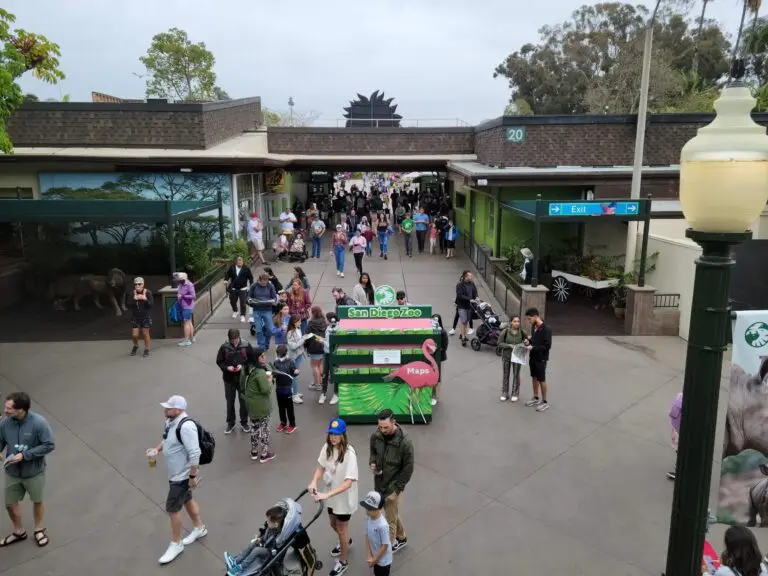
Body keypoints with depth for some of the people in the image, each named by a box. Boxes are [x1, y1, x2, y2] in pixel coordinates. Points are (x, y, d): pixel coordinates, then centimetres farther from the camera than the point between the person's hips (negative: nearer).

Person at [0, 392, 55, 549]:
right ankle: (19, 532, 46)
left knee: (37, 501, 18)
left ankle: (39, 530, 44)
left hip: (34, 472, -4)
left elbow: (49, 445, -22)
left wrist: (24, 455, -26)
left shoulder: (39, 423, -28)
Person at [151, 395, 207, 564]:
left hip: (182, 475, -9)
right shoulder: (171, 421, -1)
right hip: (176, 473, 9)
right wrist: (157, 448, 0)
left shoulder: (186, 426, -32)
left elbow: (194, 454, -30)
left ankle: (176, 544, 21)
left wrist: (193, 477, -25)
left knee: (172, 508, 2)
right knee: (187, 499, 24)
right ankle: (199, 528, 44)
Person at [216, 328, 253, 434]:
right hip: (229, 379, 0)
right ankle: (230, 423, 31)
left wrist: (243, 366, -18)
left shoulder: (246, 345, -11)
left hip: (243, 378, 0)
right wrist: (226, 367, -19)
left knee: (244, 401, 12)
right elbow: (219, 361, -2)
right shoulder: (224, 347, -12)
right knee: (230, 401, 13)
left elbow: (252, 360, -2)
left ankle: (244, 422, 30)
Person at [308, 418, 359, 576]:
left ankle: (343, 562, 39)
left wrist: (327, 494, -41)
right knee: (333, 524, 28)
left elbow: (348, 482, -34)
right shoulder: (327, 447, -13)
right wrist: (314, 482, -23)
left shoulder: (349, 453, -32)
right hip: (331, 495, 6)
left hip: (344, 498, -6)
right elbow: (320, 467, -3)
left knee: (341, 529, 14)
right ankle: (346, 541, 60)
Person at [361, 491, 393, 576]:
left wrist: (374, 560, -15)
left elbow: (385, 546, -26)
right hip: (375, 557, 7)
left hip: (383, 560, -7)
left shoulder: (382, 525, -35)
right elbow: (367, 537, -2)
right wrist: (369, 556, -7)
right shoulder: (369, 519, -12)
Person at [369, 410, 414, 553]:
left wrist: (396, 490, -15)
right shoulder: (375, 436, -12)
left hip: (392, 487, -6)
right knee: (392, 514, 25)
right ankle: (401, 539, 48)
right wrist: (372, 462, -12)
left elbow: (408, 469, -17)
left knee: (390, 520, 8)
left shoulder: (404, 443, -27)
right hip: (378, 483, 6)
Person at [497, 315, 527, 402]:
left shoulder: (522, 332, -11)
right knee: (505, 375, 11)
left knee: (516, 375, 10)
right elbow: (500, 343, -10)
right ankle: (505, 393, 26)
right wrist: (510, 345, -23)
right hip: (506, 356, 0)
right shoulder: (505, 331, -14)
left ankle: (515, 394, 25)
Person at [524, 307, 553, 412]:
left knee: (541, 380, 2)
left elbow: (547, 346, -22)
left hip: (541, 359, -8)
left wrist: (533, 348, -23)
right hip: (533, 357, 8)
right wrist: (529, 341, -3)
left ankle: (545, 402, 15)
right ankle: (535, 398, 31)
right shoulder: (533, 327, 2)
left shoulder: (546, 329, -22)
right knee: (534, 378, 17)